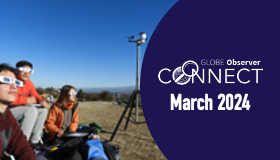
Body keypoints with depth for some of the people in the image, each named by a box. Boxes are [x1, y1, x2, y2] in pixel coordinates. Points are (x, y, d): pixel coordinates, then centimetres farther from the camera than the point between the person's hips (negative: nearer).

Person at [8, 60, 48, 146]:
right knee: (32, 110, -29)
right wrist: (27, 100, -27)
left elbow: (35, 95, 9)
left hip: (22, 108, 8)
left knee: (43, 109, -5)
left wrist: (42, 100, -14)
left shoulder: (29, 83, 3)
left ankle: (34, 141, -2)